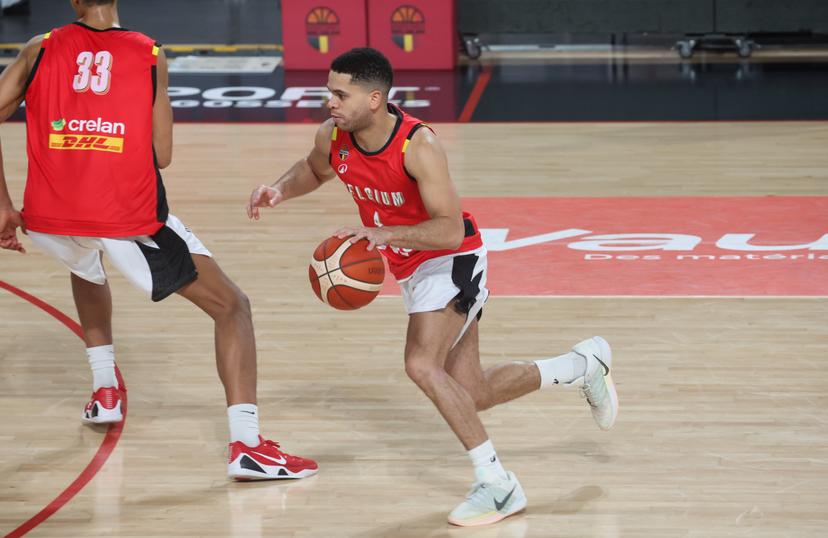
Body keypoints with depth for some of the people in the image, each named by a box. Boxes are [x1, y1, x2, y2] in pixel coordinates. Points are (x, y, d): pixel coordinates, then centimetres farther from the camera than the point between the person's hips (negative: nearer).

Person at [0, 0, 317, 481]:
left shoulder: (42, 50, 8)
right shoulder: (150, 56, 5)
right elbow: (162, 155, 5)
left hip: (49, 218, 3)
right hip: (130, 218, -3)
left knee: (88, 269, 41)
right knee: (232, 306, 8)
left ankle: (105, 390, 38)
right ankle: (247, 445, -7)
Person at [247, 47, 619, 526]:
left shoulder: (418, 145, -31)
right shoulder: (333, 137, -12)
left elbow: (450, 230, -34)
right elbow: (313, 170, 13)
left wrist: (385, 233, -46)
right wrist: (281, 190, -8)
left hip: (452, 259, -8)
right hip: (411, 267, 8)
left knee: (423, 365, -28)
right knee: (471, 392, 13)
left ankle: (498, 485, -18)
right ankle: (584, 366, 36)